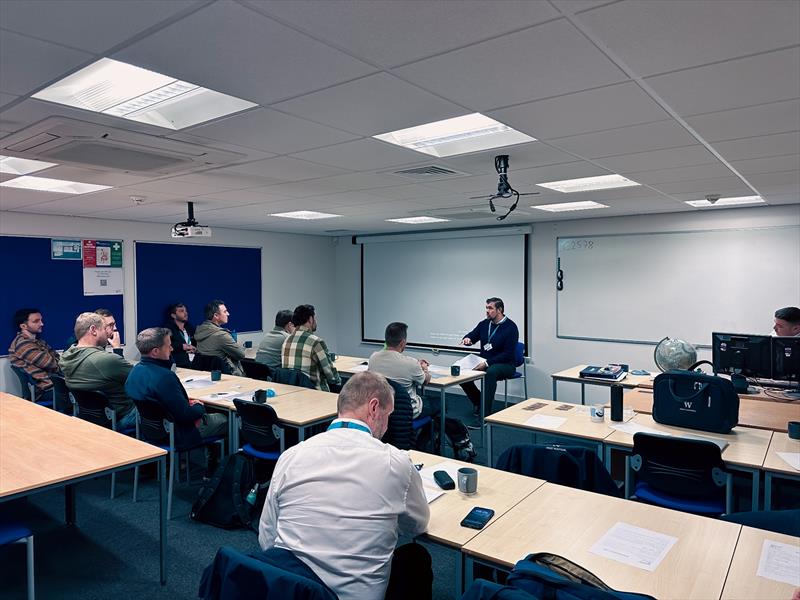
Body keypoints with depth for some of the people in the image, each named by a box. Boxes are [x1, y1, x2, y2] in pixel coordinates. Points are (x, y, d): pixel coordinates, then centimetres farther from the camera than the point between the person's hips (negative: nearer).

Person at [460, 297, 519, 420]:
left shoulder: (510, 327, -12)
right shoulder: (484, 324, 5)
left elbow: (508, 354, -17)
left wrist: (487, 363, -25)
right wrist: (467, 339, -16)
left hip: (505, 365, -6)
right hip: (484, 363, 6)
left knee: (491, 372, -39)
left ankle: (485, 413, -36)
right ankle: (478, 401, 5)